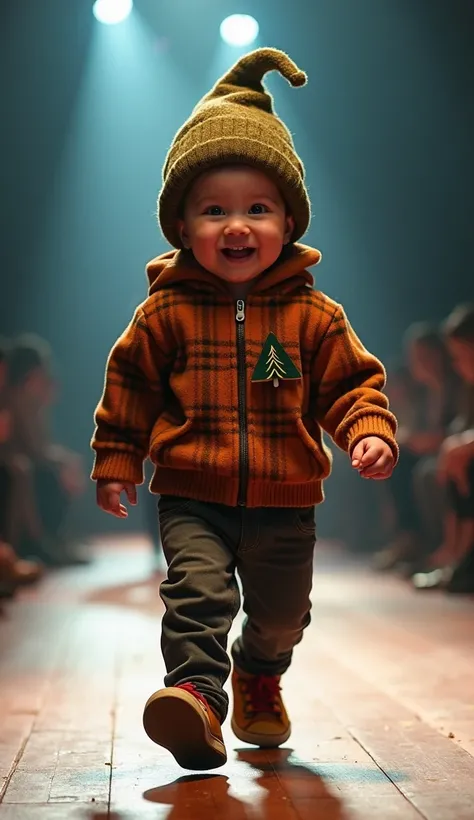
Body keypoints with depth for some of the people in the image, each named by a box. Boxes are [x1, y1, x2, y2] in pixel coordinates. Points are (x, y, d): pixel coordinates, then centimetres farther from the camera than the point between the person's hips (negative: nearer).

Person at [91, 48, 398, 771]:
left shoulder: (313, 316, -4)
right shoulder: (166, 312, -6)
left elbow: (352, 382, 1)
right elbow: (129, 387, 3)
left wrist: (371, 433, -17)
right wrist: (116, 462, 4)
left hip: (283, 501, 2)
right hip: (192, 498, -2)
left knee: (281, 613, 17)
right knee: (198, 589, -23)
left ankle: (258, 676, 45)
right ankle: (196, 693, -22)